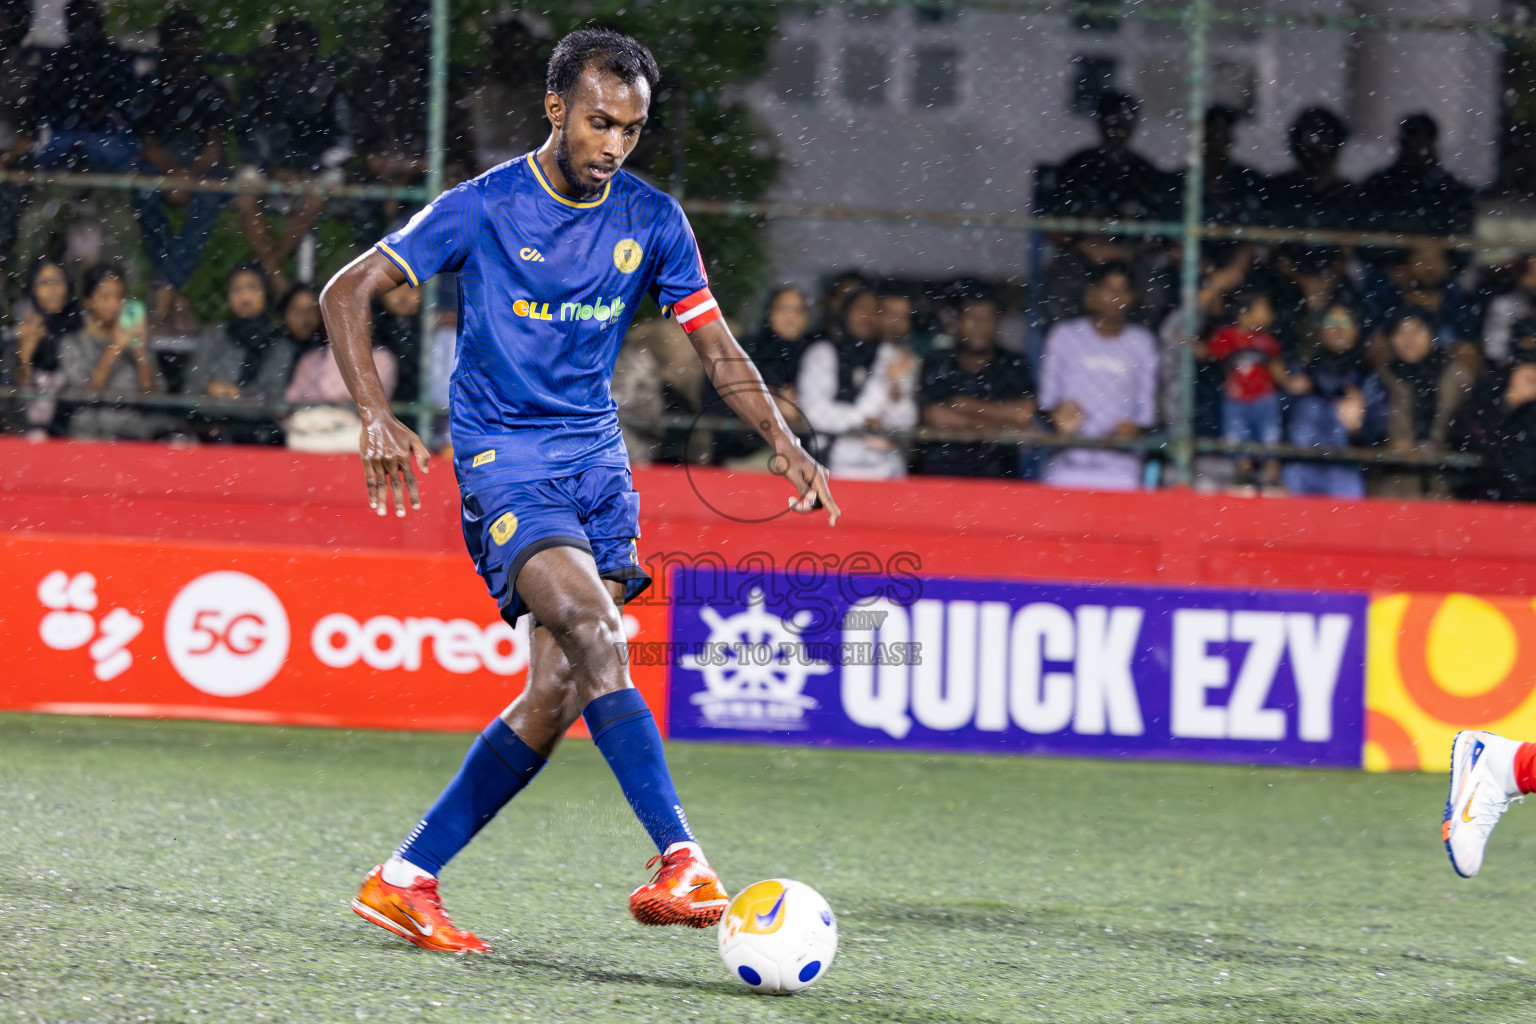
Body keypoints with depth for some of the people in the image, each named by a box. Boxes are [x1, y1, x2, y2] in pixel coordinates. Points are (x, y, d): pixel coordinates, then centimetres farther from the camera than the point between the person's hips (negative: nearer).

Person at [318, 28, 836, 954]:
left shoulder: (652, 220, 4)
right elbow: (348, 292, -4)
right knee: (596, 633, -27)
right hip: (504, 460, -5)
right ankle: (679, 861, -33)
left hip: (598, 460, 5)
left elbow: (715, 343, 9)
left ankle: (405, 881, 6)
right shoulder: (484, 209, -8)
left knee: (557, 697, -4)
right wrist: (379, 417, -15)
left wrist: (784, 442, -5)